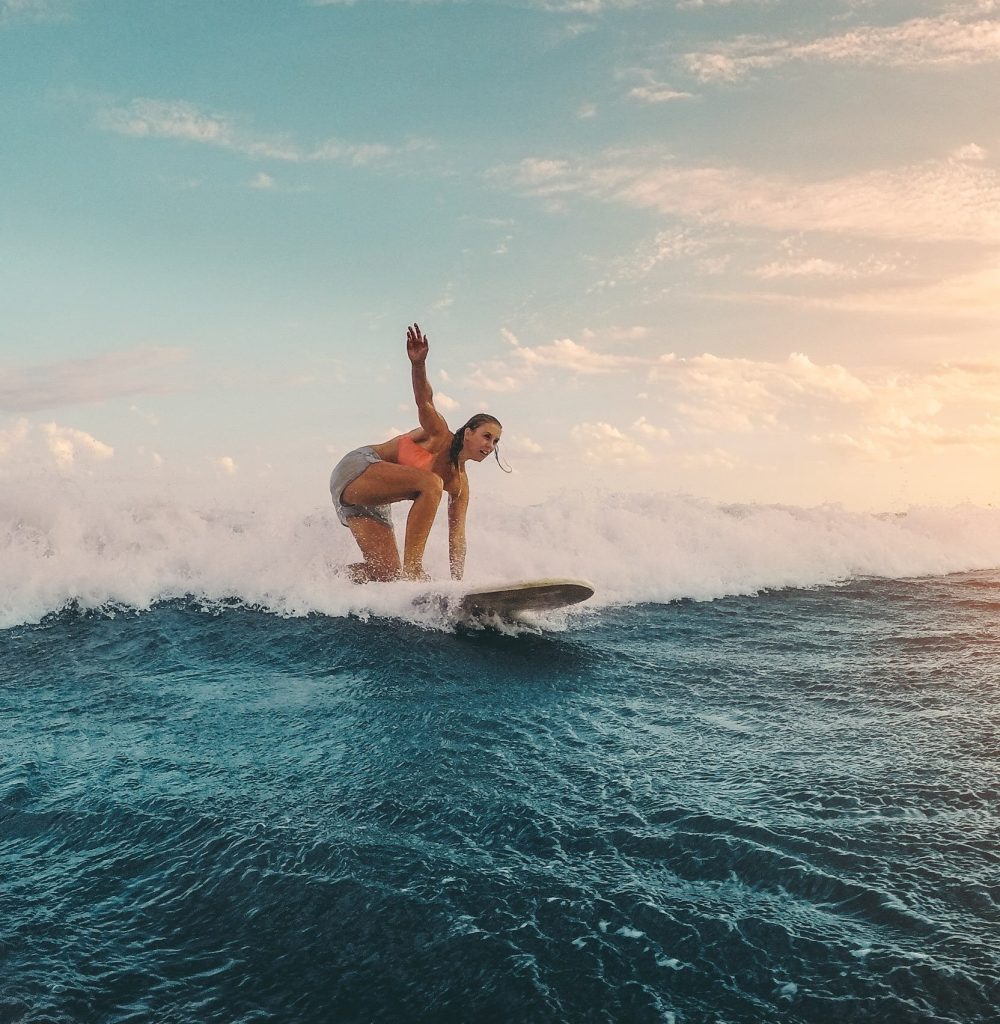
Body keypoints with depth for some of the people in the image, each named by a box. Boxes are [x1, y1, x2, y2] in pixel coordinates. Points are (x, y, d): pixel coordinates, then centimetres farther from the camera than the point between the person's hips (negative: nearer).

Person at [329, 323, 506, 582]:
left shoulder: (460, 485, 7)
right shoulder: (440, 435, -11)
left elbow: (457, 537, 6)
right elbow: (424, 400, -31)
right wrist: (418, 364, -52)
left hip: (374, 502, 9)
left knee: (387, 573, -5)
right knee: (431, 484, -31)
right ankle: (411, 567, -33)